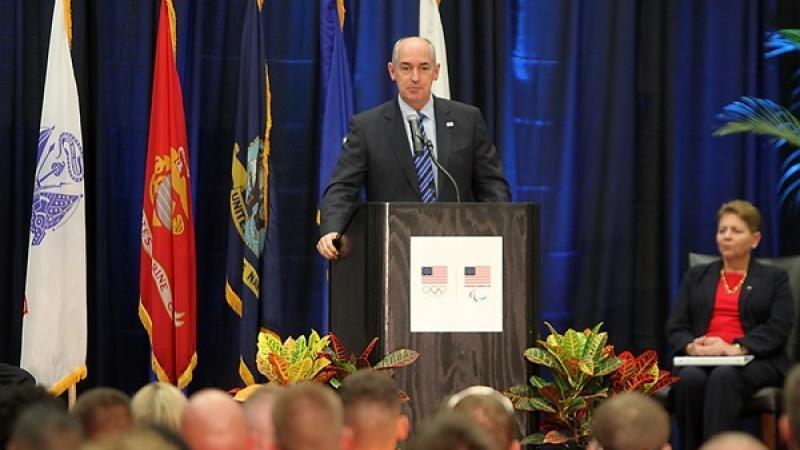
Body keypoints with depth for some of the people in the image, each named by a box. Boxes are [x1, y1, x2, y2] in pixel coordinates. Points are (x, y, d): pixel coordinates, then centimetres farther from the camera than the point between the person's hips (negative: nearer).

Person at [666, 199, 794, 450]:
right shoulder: (696, 277, 23)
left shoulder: (774, 279, 15)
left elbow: (778, 328, -1)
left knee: (723, 377, -37)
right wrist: (691, 346, -12)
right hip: (700, 361, 2)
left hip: (755, 361, -2)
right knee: (691, 378, -35)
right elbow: (675, 327, 13)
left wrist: (737, 348, -19)